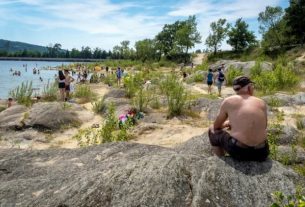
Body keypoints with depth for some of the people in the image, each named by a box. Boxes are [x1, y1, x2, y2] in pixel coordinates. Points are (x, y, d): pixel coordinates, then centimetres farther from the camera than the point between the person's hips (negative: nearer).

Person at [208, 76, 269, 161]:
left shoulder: (228, 101, -2)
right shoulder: (262, 103, 7)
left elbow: (216, 126, 7)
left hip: (238, 151, -4)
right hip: (261, 153, 4)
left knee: (213, 130, 21)